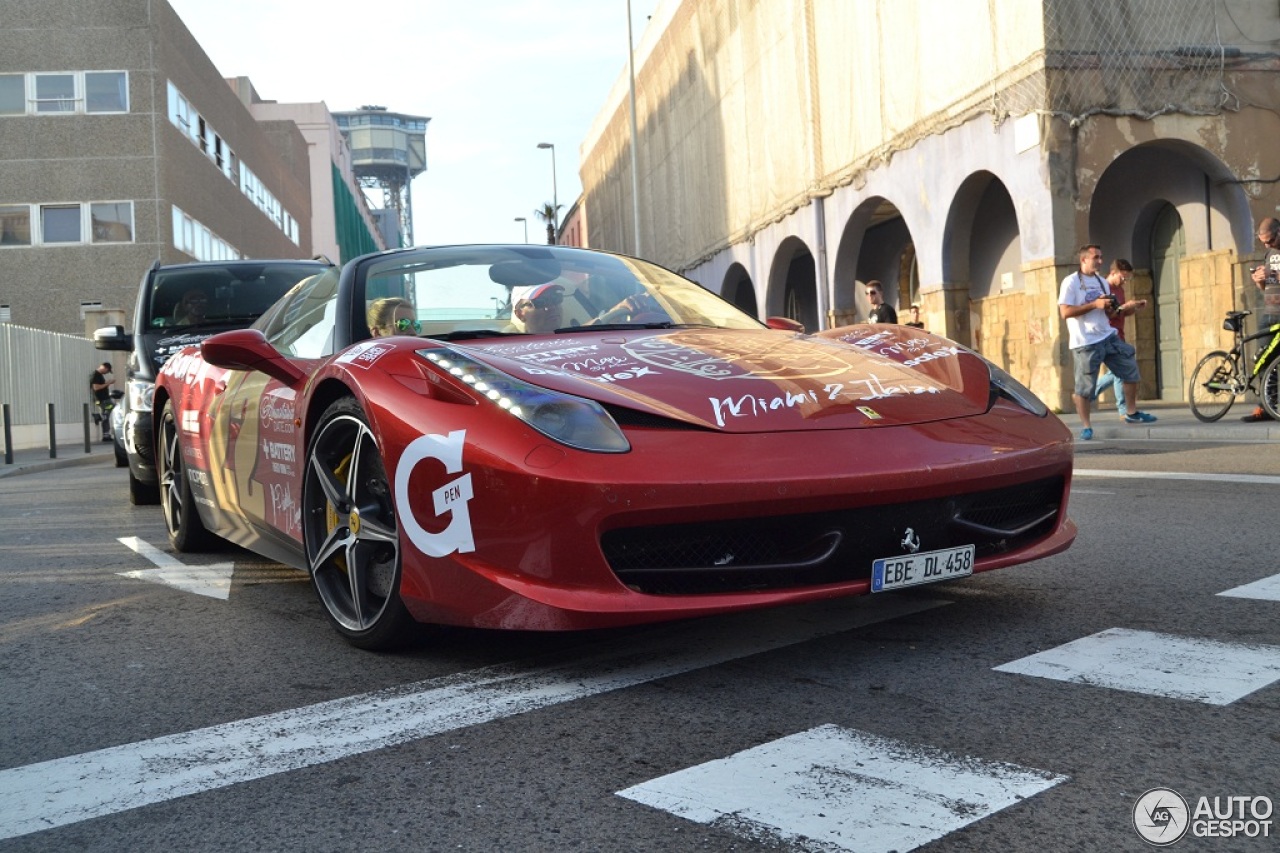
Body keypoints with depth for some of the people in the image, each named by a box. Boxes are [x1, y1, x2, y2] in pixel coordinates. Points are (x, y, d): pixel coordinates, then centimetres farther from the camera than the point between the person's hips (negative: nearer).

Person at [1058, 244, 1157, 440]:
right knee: (1084, 387, -4)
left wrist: (1120, 308, -2)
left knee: (1130, 370, 8)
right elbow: (1065, 312, -18)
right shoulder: (1071, 282, -8)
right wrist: (1094, 304, -20)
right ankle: (1086, 427, 7)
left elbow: (1106, 312, 20)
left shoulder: (1102, 282, 15)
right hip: (1085, 343, -7)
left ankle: (1131, 413, 23)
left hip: (1108, 337, 7)